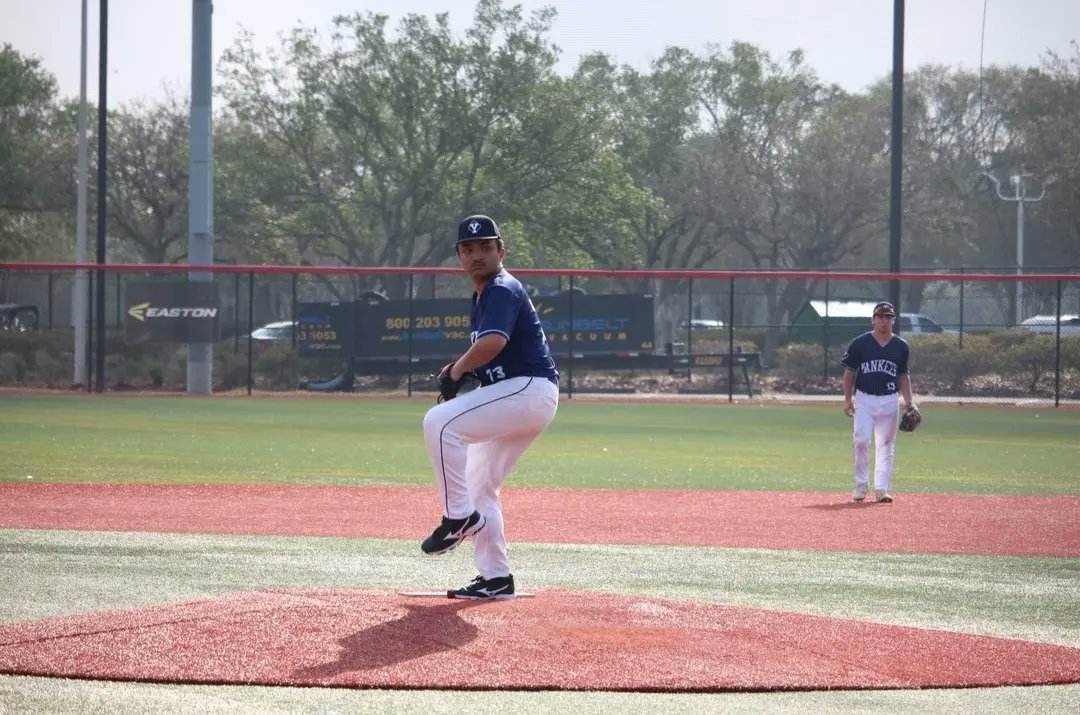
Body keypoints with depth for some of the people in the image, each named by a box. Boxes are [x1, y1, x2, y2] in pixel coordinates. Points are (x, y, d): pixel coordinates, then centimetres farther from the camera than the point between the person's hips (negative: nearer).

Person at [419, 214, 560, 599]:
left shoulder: (502, 290, -11)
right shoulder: (483, 294, 20)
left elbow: (493, 343, -29)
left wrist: (457, 369, -14)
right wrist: (462, 370, 9)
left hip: (528, 390, -11)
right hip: (527, 398, 11)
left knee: (439, 422, -24)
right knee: (480, 485, 14)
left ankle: (459, 515, -15)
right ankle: (495, 578, 17)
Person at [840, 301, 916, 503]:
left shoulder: (901, 346, 7)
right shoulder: (859, 344, -1)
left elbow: (903, 375, 14)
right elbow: (849, 372, 4)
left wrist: (909, 402, 7)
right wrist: (848, 399, -3)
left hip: (889, 401, 2)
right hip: (864, 399, -2)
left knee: (886, 445, 3)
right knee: (861, 440, -12)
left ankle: (882, 489, 7)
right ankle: (861, 485, 0)